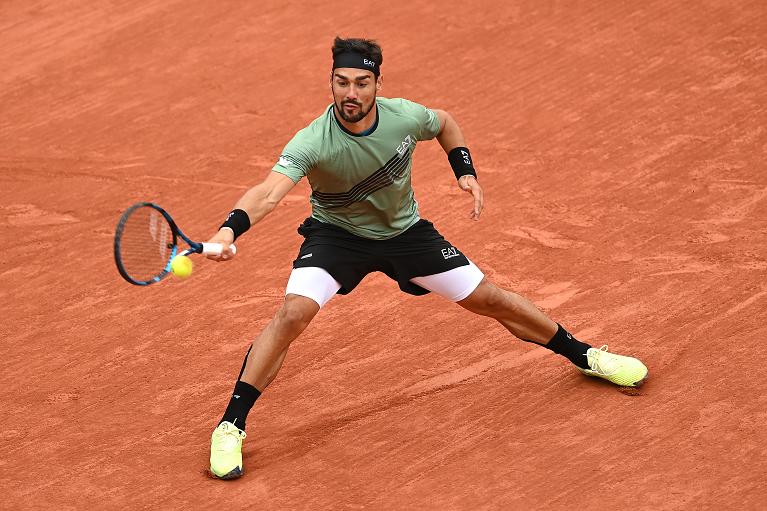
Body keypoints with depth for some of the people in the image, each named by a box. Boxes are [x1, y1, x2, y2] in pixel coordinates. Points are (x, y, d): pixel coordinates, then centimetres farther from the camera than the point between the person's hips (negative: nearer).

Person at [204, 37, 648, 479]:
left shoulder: (405, 117, -22)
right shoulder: (312, 143, -33)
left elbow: (445, 123, 4)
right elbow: (268, 194, -48)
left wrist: (466, 172, -8)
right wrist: (230, 229, -66)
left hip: (405, 231, 3)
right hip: (336, 234, -3)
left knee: (487, 298, 5)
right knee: (294, 313, -26)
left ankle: (583, 356, 28)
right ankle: (231, 426, -15)